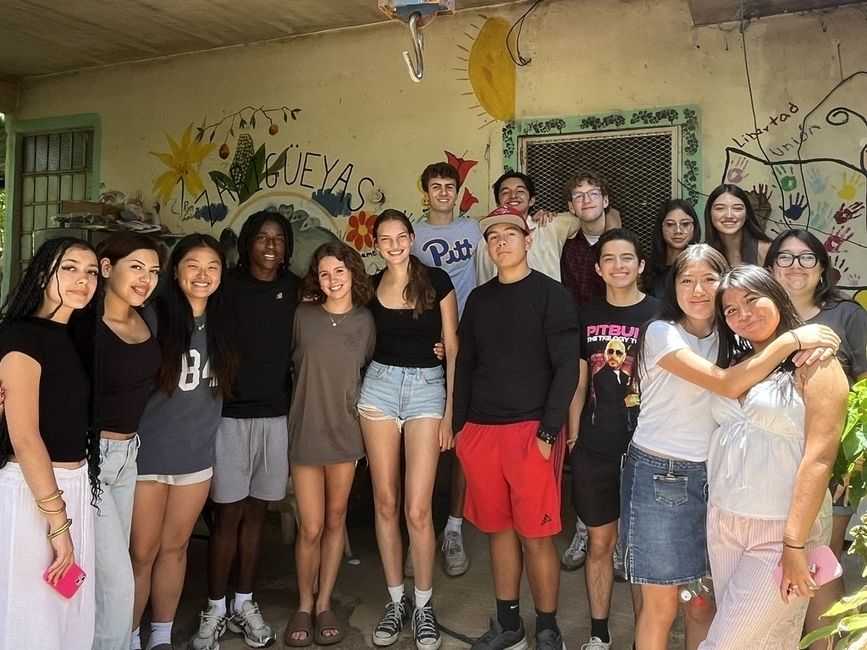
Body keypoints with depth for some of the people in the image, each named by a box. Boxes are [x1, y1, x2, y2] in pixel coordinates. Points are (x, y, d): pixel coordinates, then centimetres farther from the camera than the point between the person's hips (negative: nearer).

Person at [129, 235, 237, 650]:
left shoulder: (220, 323, 4)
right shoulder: (153, 317, -10)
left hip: (197, 453, 4)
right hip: (148, 454, -4)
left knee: (175, 548, 15)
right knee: (142, 553, 3)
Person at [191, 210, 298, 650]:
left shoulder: (295, 290, 6)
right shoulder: (227, 285, -3)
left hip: (276, 415, 3)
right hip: (230, 413, -3)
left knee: (255, 513, 12)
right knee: (227, 515, 2)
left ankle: (244, 604, 25)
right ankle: (215, 610, 17)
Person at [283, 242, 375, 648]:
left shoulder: (365, 321, 2)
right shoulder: (302, 316, -4)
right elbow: (290, 363, 5)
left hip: (346, 432, 2)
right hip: (306, 432, -2)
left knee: (335, 521, 11)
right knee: (311, 528, 0)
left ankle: (324, 604, 26)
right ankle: (304, 606, 21)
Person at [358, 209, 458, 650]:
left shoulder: (437, 281, -2)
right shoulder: (370, 286, 7)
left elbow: (453, 348, -1)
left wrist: (450, 410, -5)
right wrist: (354, 400, 6)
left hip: (427, 387, -3)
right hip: (379, 386, 3)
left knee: (417, 509, -6)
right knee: (385, 502, 6)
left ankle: (424, 605, 13)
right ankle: (396, 600, 22)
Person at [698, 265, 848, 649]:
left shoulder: (815, 364, -8)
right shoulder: (735, 364, 13)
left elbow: (819, 459, -15)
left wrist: (795, 545, -18)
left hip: (779, 530, -6)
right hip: (722, 521, 6)